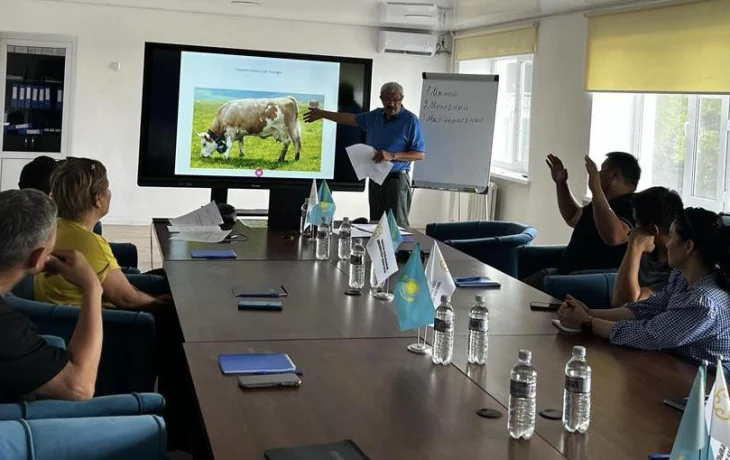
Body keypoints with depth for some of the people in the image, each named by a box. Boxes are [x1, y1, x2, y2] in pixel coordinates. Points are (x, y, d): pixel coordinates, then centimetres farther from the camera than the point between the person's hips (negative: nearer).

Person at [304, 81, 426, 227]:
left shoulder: (410, 120, -9)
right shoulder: (375, 116, 10)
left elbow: (420, 154, -12)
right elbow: (351, 118, 22)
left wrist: (392, 156, -22)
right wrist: (322, 114, 23)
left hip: (397, 180, -6)